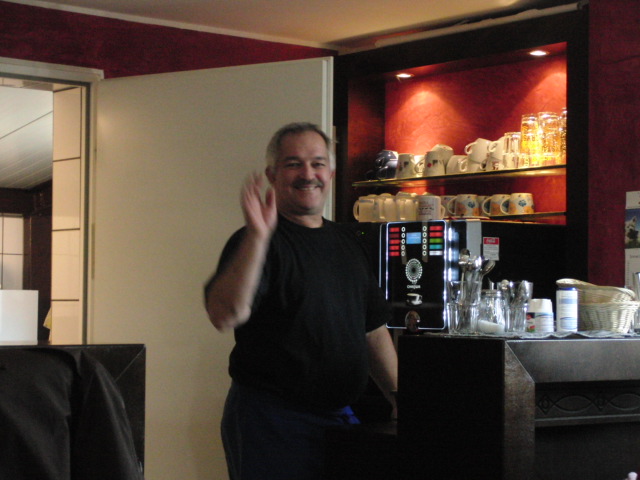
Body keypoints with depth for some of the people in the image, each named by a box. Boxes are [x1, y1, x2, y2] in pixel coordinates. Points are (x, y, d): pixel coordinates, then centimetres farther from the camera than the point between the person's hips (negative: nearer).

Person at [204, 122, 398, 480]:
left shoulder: (347, 243, 14)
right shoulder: (255, 243, -8)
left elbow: (374, 330, 20)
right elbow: (225, 316, -27)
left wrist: (400, 398, 13)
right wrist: (257, 236, -34)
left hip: (340, 416, 7)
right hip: (269, 421, -7)